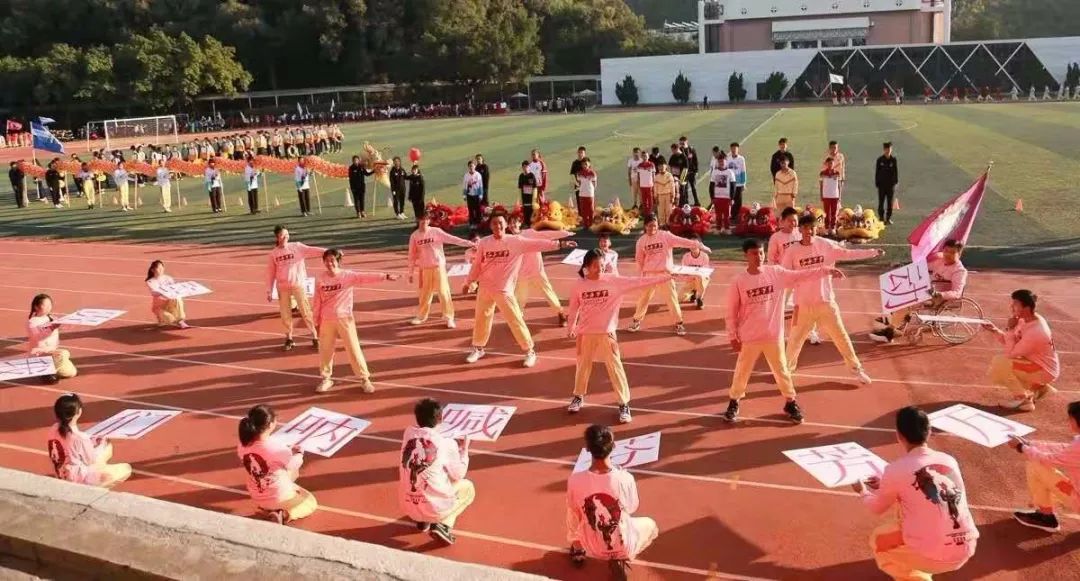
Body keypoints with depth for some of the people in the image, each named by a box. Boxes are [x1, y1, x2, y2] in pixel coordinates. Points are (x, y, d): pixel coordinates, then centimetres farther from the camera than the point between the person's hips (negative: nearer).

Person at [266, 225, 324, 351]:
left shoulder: (297, 247, -2)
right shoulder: (274, 253, 3)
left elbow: (312, 250, -16)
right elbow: (270, 272, 7)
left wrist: (327, 251, -31)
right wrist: (269, 291, 5)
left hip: (298, 285, -2)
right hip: (282, 287, 2)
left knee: (305, 312, -3)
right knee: (285, 314, 7)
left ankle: (315, 337, 6)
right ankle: (289, 339, 22)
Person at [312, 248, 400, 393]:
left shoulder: (348, 276, -9)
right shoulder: (320, 278, -1)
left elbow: (366, 277, -23)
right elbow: (317, 301, 5)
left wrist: (385, 276, -37)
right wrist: (317, 321, 8)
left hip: (344, 319, -3)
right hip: (327, 320, 3)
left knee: (354, 349, 0)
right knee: (325, 350, 12)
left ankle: (365, 379, 10)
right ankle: (326, 379, 30)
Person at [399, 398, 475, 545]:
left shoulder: (408, 433, 0)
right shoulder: (448, 443, -12)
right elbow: (458, 475, 1)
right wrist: (464, 449, 15)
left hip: (407, 506, 5)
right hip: (435, 508, -5)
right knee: (467, 487, 24)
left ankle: (422, 520, 17)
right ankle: (442, 525, 3)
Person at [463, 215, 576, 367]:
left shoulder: (516, 241, -10)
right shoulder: (484, 242, -3)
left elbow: (537, 244, -17)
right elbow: (477, 264, 7)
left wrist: (559, 244, -26)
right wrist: (468, 282, 12)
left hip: (504, 290, -3)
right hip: (485, 288, 3)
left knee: (515, 320, -3)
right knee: (481, 319, 16)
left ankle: (530, 351, 11)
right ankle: (477, 349, 36)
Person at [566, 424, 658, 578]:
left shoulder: (575, 480, -23)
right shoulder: (625, 478, -26)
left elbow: (574, 514, -4)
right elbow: (632, 508, -4)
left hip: (592, 547, 2)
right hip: (623, 546, -2)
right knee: (650, 525, 30)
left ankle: (578, 550, 34)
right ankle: (620, 559, 10)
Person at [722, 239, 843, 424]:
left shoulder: (776, 273, -4)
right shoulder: (738, 281, -10)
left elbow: (802, 276, -3)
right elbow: (732, 312, -5)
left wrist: (827, 271, -12)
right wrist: (733, 336, -5)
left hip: (773, 335, 2)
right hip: (749, 337, -1)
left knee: (782, 370, 14)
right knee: (742, 372, 12)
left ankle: (790, 403, 31)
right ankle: (734, 403, 30)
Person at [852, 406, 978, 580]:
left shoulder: (896, 469, -11)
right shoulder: (949, 460, 4)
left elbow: (878, 508, 8)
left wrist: (863, 492, 29)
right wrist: (885, 485, 33)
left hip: (935, 556, -5)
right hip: (967, 549, 5)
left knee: (878, 539, 23)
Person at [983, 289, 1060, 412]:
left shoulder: (1036, 331, -32)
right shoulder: (1025, 320, -4)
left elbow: (1011, 353, -25)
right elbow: (1013, 344, 5)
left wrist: (1010, 329, -25)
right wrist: (995, 331, -8)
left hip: (1044, 371, -9)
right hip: (1035, 364, 9)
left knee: (999, 363, -26)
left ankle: (1023, 400, -9)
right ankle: (1039, 388, 19)